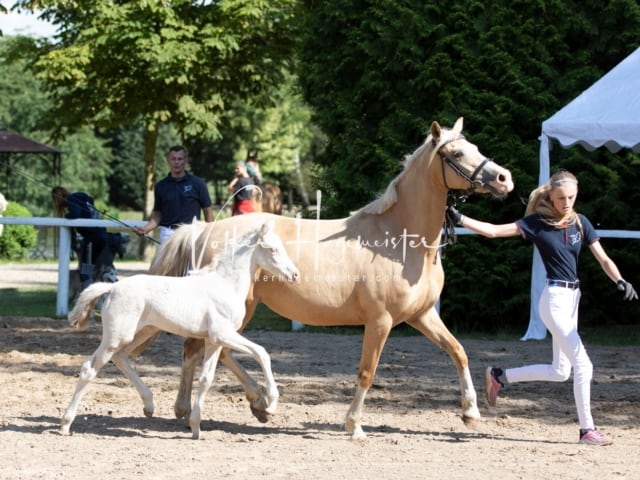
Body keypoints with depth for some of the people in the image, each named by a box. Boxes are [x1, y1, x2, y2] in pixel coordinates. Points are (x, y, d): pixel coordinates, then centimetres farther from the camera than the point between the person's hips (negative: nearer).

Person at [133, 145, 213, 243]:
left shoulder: (197, 183, 2)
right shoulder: (161, 186, 8)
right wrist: (146, 228, -6)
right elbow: (157, 214, 11)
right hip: (168, 234, 2)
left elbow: (208, 211, 4)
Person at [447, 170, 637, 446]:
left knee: (560, 372, 13)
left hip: (572, 299, 7)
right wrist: (459, 219, -21)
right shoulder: (538, 222, -7)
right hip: (555, 299, -7)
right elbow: (494, 231, -10)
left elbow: (603, 259, 2)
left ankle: (499, 376, 29)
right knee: (583, 365, -11)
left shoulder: (580, 223, 6)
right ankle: (587, 429, -2)